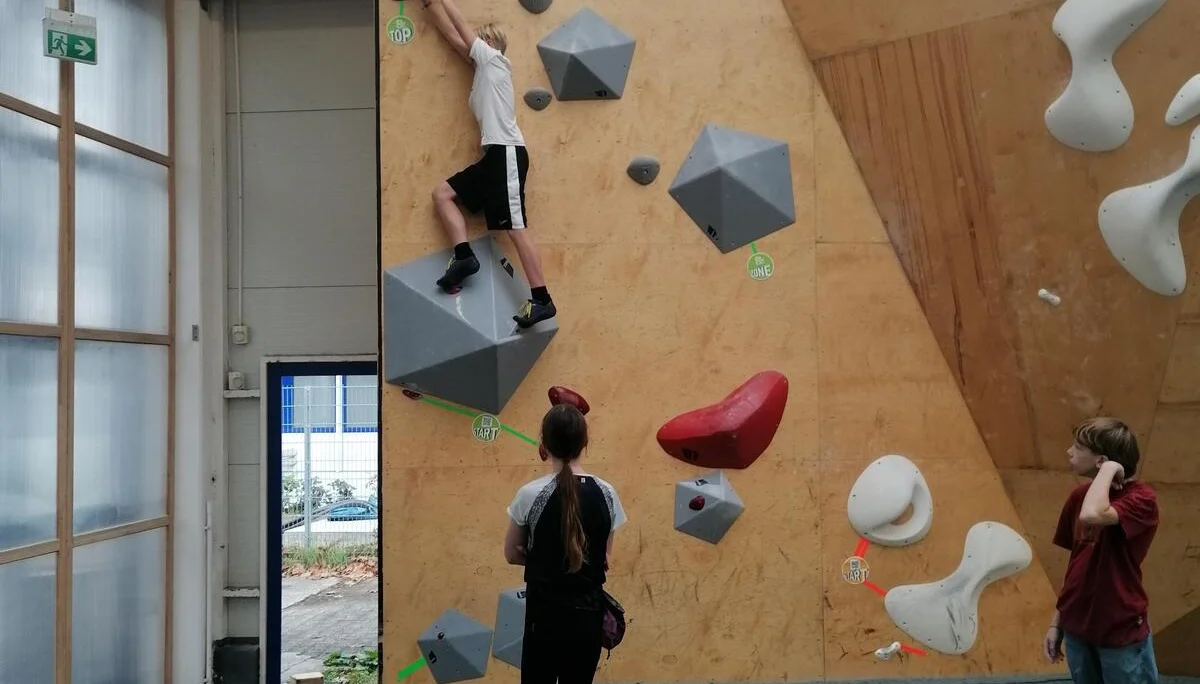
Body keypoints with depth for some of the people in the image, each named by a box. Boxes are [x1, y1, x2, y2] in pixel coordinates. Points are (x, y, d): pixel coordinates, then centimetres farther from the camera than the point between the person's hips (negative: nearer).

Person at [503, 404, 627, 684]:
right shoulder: (606, 493, -6)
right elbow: (606, 558, 3)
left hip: (545, 613, -2)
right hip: (589, 613, 3)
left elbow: (512, 554, -1)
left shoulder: (530, 494, -14)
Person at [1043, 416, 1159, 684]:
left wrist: (1109, 469, -24)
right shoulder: (1080, 496, 3)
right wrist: (1057, 622, 11)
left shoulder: (1141, 499, -18)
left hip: (1121, 633, -6)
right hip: (1077, 627, 6)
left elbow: (1092, 515, -39)